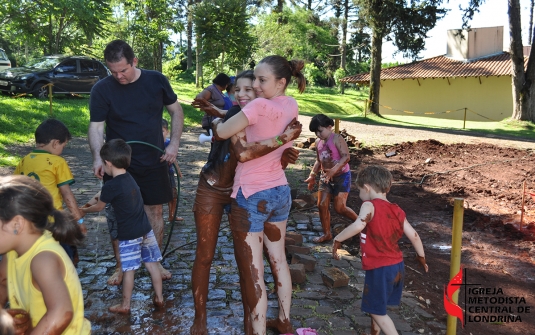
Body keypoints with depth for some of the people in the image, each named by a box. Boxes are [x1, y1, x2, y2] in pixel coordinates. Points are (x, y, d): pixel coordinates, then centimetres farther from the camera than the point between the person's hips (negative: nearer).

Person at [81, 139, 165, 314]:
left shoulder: (111, 186, -16)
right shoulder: (129, 178, 6)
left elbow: (99, 207, 2)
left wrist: (84, 210, 19)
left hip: (128, 236, -7)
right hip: (146, 231, 7)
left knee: (128, 270, 4)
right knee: (152, 265, 12)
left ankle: (125, 305, 17)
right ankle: (159, 298, 23)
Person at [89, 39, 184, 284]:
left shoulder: (156, 80, -4)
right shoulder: (101, 89, -9)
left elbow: (176, 111, 5)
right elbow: (96, 127, -11)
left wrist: (174, 144, -5)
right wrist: (98, 158, -27)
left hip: (154, 162, 1)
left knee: (155, 211, 8)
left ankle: (155, 262, 25)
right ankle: (120, 266, 22)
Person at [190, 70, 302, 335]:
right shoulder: (233, 118, -21)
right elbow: (243, 153, -40)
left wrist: (285, 158, -22)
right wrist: (284, 138, -39)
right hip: (212, 190, -3)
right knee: (204, 256, 5)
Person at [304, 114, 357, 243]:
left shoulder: (337, 139, -16)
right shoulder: (318, 142, 6)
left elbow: (346, 157, -26)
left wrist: (334, 170, -39)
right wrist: (312, 176, 11)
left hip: (341, 176, -7)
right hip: (325, 177, 7)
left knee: (340, 208, -7)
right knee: (322, 205, 1)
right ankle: (327, 234, 14)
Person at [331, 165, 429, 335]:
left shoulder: (370, 206, -16)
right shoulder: (397, 211, 4)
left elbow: (358, 225, -35)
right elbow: (414, 236, 6)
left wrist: (337, 239, -23)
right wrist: (421, 256, 22)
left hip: (379, 270, -8)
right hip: (397, 266, 8)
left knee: (377, 311, 9)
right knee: (375, 305, 27)